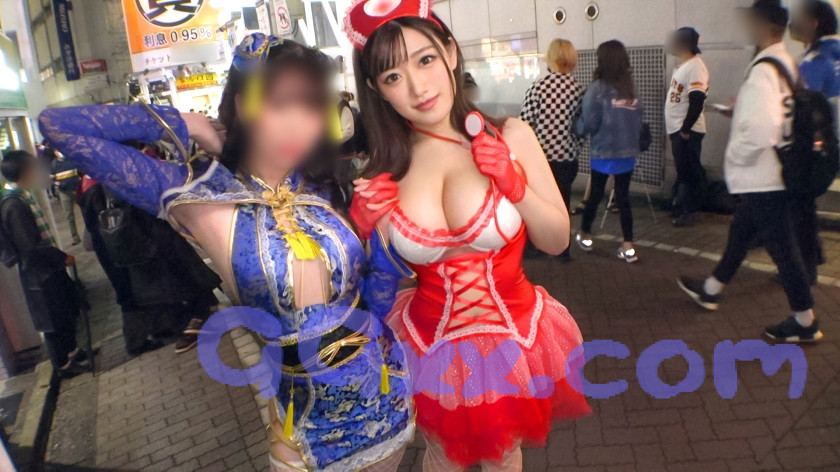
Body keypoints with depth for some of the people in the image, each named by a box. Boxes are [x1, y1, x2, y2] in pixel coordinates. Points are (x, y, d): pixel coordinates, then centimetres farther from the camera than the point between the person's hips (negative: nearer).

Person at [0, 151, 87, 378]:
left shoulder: (22, 196, 2)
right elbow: (32, 247, -26)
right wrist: (63, 257, -15)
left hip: (49, 268, 9)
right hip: (40, 274, -9)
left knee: (67, 312, 24)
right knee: (54, 322, 8)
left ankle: (70, 351, 43)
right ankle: (63, 365, 26)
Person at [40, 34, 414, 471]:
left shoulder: (324, 183, -5)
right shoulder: (200, 196, -14)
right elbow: (59, 125, -16)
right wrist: (190, 125, -13)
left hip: (388, 378, 3)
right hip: (309, 405, -3)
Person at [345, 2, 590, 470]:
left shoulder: (509, 136, -12)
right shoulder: (386, 168, -9)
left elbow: (558, 240, -5)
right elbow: (389, 272, 1)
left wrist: (514, 185, -20)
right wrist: (369, 231, -18)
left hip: (515, 337, 0)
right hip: (432, 345, 1)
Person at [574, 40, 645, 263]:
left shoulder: (598, 88, -13)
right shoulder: (631, 87, 2)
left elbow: (588, 124, -13)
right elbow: (640, 116, 5)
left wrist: (575, 126, 6)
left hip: (604, 152, -4)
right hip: (628, 151, 4)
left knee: (596, 194, 13)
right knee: (623, 196, 8)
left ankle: (585, 236, 30)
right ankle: (628, 247, 7)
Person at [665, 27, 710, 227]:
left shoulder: (695, 66, -15)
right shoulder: (682, 65, 16)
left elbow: (696, 101, -22)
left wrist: (686, 129, -21)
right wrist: (676, 129, 18)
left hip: (687, 130, -10)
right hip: (677, 129, 10)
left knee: (689, 172, -3)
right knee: (682, 171, 15)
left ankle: (690, 212, 5)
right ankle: (678, 207, 24)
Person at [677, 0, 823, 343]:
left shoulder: (763, 71, -21)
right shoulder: (787, 65, 8)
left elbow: (760, 130, -32)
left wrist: (735, 154, -14)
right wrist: (740, 110, 11)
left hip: (763, 177, -10)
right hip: (768, 175, 10)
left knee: (781, 246, 1)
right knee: (740, 232, 21)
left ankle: (805, 322, 15)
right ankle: (709, 290, 39)